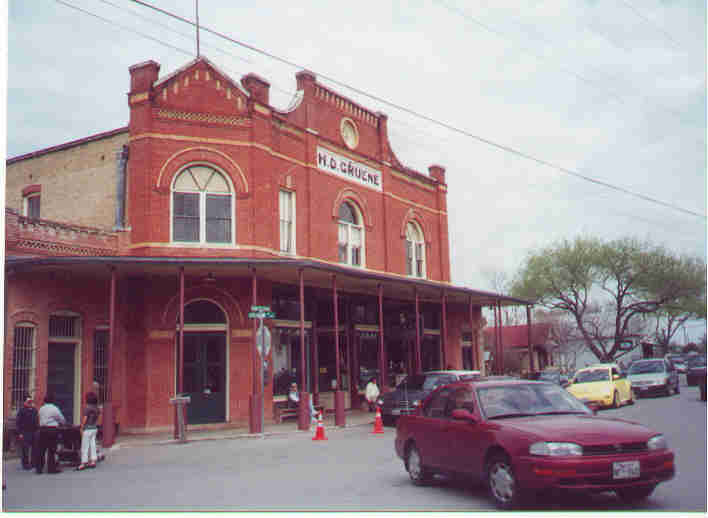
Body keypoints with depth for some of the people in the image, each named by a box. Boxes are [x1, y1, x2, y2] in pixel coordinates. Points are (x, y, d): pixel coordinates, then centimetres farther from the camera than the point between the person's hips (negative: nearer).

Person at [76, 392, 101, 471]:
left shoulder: (87, 407, -14)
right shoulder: (96, 408, 8)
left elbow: (85, 419, -16)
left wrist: (82, 428, -11)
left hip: (88, 428, -8)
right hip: (94, 428, 8)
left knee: (85, 446, -2)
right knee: (92, 445, 11)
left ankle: (83, 463, -1)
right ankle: (93, 461, 14)